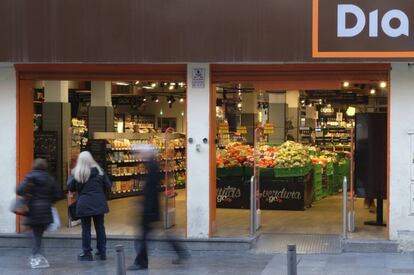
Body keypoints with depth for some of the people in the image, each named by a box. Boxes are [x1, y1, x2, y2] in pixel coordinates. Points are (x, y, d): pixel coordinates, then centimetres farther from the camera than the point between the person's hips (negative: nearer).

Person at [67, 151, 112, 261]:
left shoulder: (77, 173, -6)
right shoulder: (99, 171, 2)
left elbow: (70, 188, 3)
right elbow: (108, 186, 4)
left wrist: (71, 175, 15)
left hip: (84, 205, -3)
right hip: (98, 204, 3)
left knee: (86, 229, 4)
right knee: (100, 227, 10)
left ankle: (87, 253, 7)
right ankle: (102, 252, 15)